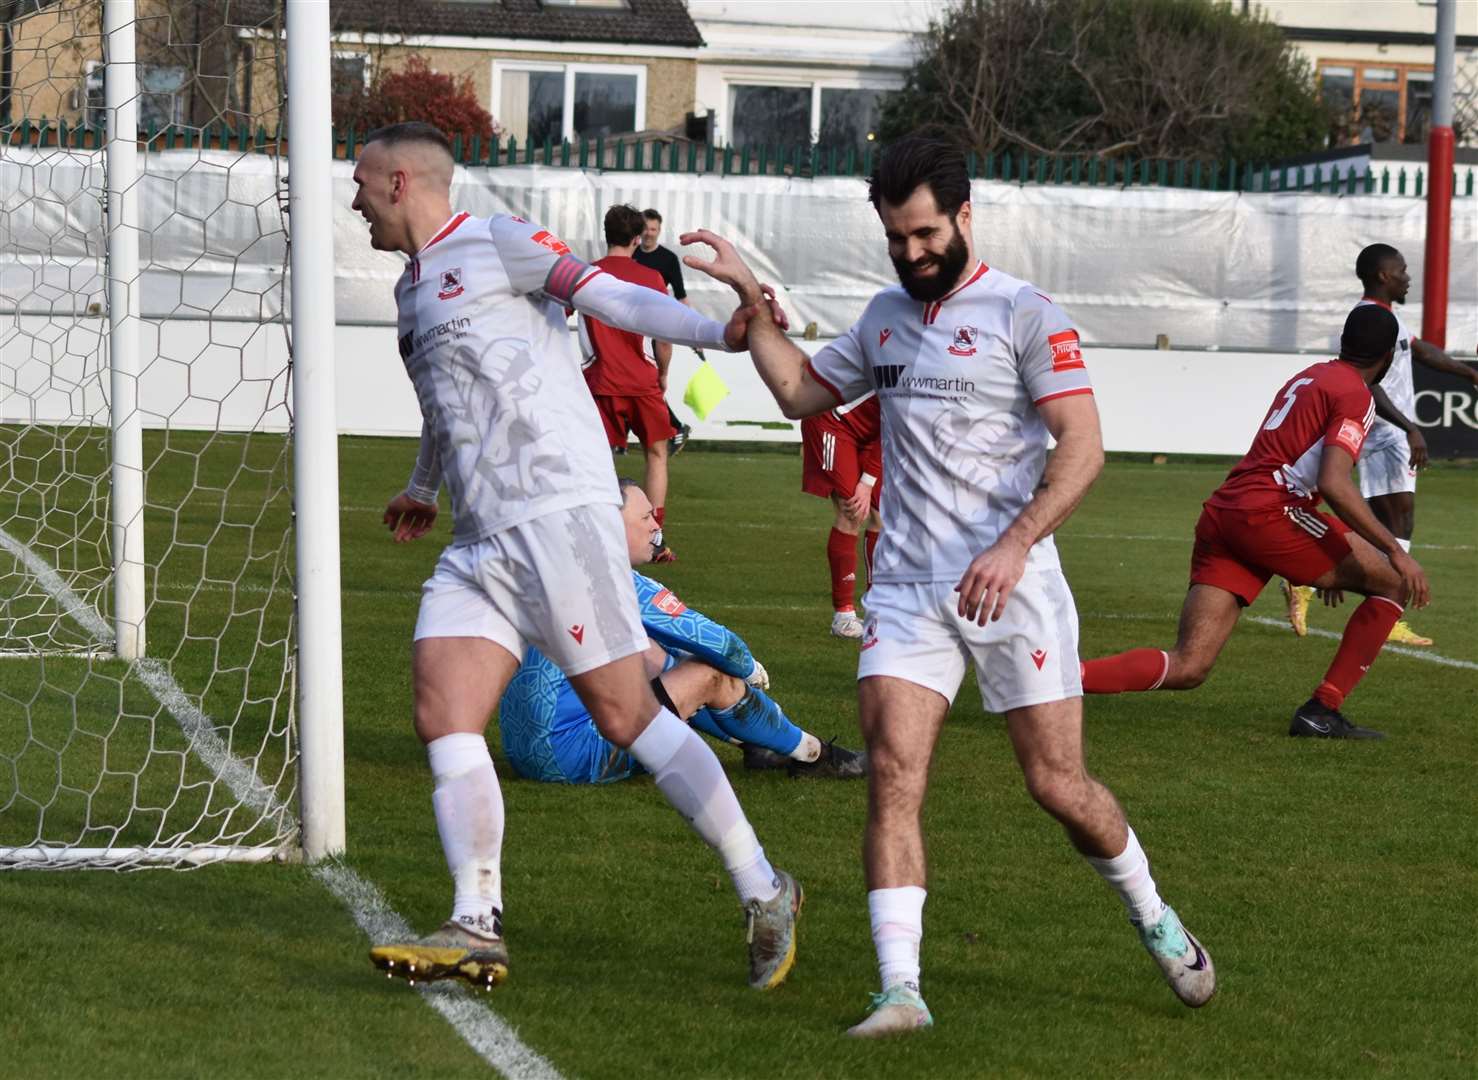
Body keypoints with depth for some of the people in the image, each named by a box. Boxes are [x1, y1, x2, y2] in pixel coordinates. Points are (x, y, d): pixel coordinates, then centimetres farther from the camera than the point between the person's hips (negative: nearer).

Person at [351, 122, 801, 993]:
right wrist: (423, 486, 57)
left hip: (561, 511, -8)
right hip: (480, 543, 8)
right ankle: (477, 930, -9)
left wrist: (720, 333, -26)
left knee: (624, 713, -9)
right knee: (442, 708, -8)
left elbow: (613, 298, -11)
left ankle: (765, 895, 0)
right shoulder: (414, 291, 25)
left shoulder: (497, 243, 0)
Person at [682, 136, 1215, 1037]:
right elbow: (801, 392, 27)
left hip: (1011, 585, -4)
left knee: (1059, 785, 0)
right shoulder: (886, 317, 15)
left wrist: (1016, 544, -23)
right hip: (907, 586, 4)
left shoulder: (1024, 314, -5)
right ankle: (901, 989, -14)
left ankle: (1155, 919, 27)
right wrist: (751, 298, 18)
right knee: (893, 773, -13)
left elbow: (1083, 447, -12)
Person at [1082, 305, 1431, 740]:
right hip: (1269, 512, -8)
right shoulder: (1356, 394, -1)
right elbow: (1334, 484, -15)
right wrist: (1395, 550, -14)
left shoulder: (1309, 376, 27)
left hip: (1220, 512, 8)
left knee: (1187, 668, 1)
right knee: (1396, 582, 7)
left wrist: (1322, 565, 42)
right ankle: (1321, 711, 2)